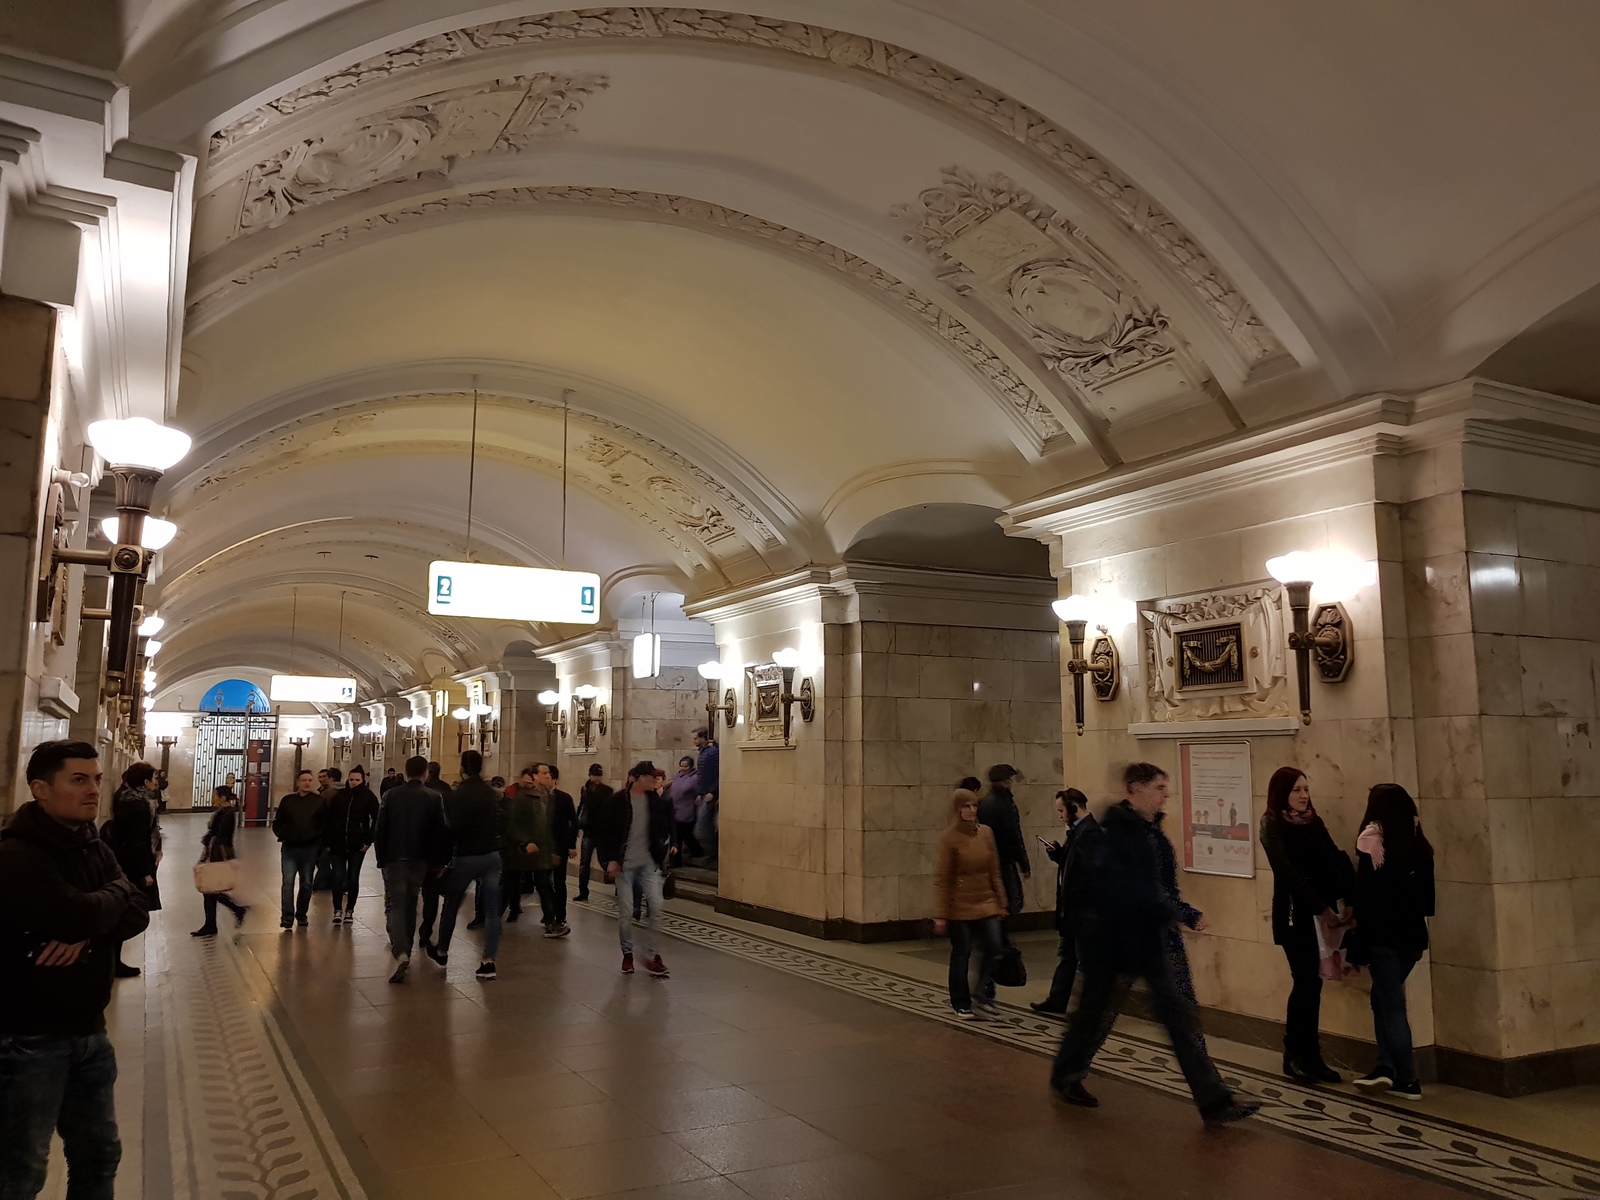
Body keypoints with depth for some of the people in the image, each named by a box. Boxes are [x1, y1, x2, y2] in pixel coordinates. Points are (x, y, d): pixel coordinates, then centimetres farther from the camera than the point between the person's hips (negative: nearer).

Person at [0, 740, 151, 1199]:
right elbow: (80, 915, -30)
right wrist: (116, 892, -8)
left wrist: (87, 933, -20)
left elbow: (137, 913, 0)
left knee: (99, 1154, 18)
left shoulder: (93, 847, 8)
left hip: (88, 1030, 8)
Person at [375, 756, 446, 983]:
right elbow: (439, 832, -3)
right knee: (410, 904, 17)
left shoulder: (391, 796, -3)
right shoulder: (434, 798, -3)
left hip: (394, 859, -1)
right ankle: (405, 950, 24)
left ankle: (400, 953, -22)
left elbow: (380, 830, -3)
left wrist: (380, 858, 7)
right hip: (420, 861, 2)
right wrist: (436, 861, 6)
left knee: (395, 904, -2)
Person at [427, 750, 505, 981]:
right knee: (492, 910, 3)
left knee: (451, 905, 17)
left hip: (466, 857, -3)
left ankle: (442, 952, 34)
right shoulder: (491, 793, 4)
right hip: (492, 855, 4)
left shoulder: (457, 795, -12)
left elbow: (452, 828, -16)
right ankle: (488, 962, 0)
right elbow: (502, 822, 7)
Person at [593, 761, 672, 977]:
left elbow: (665, 827, 10)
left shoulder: (656, 800, 2)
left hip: (649, 863, 3)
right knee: (626, 911, 1)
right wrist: (610, 859, -11)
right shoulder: (616, 801, -10)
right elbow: (603, 832, -7)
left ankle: (652, 956, 4)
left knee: (655, 906, -7)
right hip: (624, 864, -3)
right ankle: (627, 954, 21)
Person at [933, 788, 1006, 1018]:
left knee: (993, 948, -2)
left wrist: (1001, 902, 9)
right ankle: (961, 1004, 21)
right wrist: (940, 915, -11)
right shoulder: (949, 839, -11)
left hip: (986, 903, 4)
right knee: (961, 954, 5)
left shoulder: (986, 833, 2)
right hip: (959, 907, -4)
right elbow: (941, 880, -10)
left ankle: (982, 994, 21)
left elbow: (994, 872, 9)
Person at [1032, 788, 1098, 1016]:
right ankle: (1057, 1001, 28)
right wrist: (1057, 853, 3)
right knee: (1066, 955, 18)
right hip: (1072, 906, 10)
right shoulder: (1078, 829, 12)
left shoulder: (1089, 832, -20)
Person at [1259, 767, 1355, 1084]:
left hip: (1321, 911, 5)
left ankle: (1311, 1056, 16)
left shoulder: (1314, 822, 11)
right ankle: (1294, 1056, 8)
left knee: (1313, 982, 8)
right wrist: (1322, 908, -23)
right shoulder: (1272, 825, -7)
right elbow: (1288, 872, -16)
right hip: (1294, 914, -5)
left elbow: (1334, 861, 2)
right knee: (1306, 982, -4)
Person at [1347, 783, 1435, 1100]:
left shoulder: (1373, 842, -13)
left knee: (1392, 1005, 3)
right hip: (1412, 935, 6)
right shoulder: (1418, 843, 3)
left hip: (1383, 936, -6)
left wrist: (1357, 945, -7)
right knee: (1385, 997, 17)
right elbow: (1427, 897, 8)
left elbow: (1365, 896, -13)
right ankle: (1387, 1066, 13)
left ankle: (1408, 1080, 7)